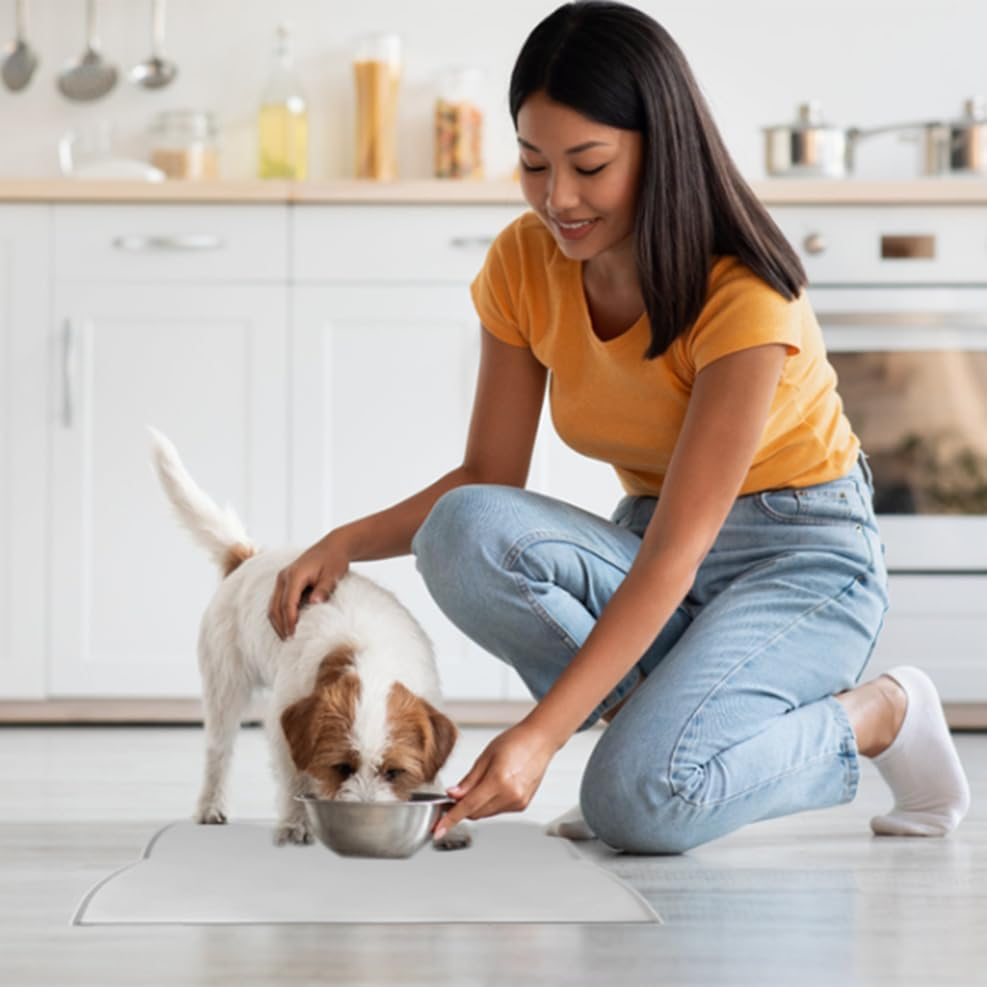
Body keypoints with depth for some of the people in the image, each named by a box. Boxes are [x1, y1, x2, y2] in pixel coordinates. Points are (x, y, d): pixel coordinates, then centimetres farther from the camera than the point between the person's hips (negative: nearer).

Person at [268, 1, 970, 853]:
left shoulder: (743, 296, -25)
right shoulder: (524, 265, -6)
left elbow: (676, 550, -29)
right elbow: (490, 477, -2)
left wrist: (542, 733, -37)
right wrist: (350, 541, -22)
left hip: (800, 559, -5)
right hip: (657, 548, 5)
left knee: (639, 804, -30)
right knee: (464, 533, -27)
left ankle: (877, 715, -2)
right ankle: (659, 717, -7)